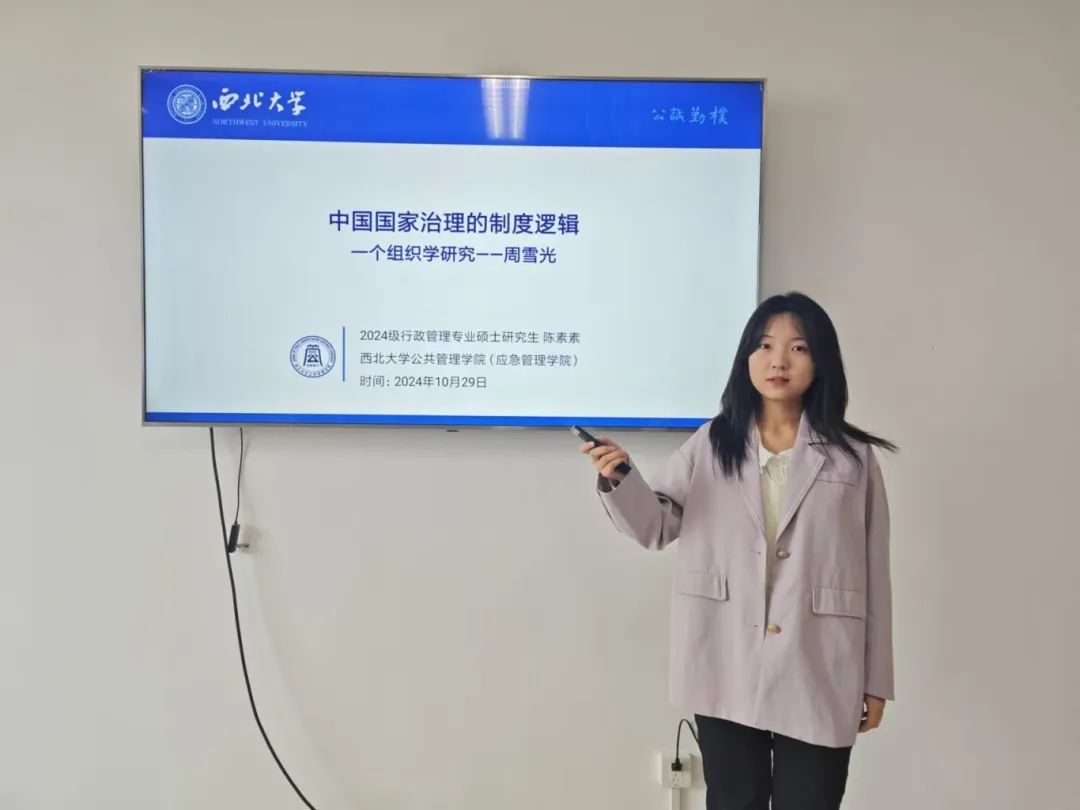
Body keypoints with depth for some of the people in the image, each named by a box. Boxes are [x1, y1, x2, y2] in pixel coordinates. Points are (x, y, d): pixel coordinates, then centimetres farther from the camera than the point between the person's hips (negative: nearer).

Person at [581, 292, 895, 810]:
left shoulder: (853, 457, 1)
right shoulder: (710, 444, 5)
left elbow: (873, 570, 2)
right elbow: (657, 527, 5)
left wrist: (875, 680, 4)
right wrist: (619, 479, -15)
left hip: (818, 676, -1)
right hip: (727, 670, 1)